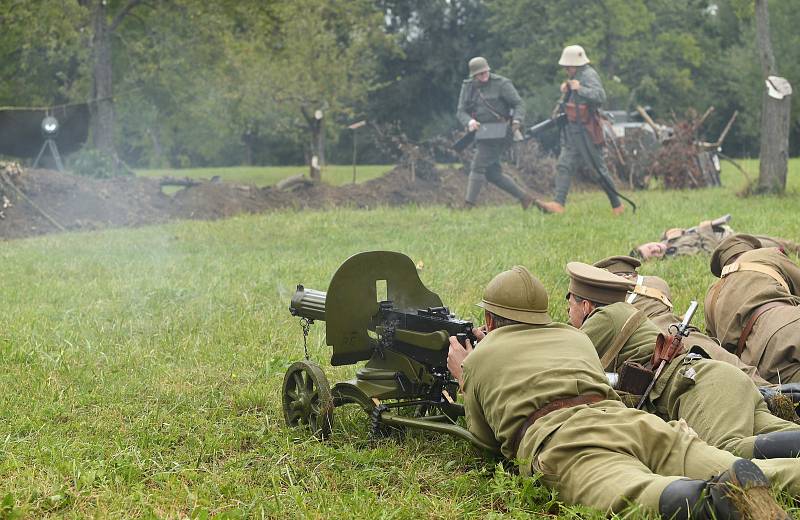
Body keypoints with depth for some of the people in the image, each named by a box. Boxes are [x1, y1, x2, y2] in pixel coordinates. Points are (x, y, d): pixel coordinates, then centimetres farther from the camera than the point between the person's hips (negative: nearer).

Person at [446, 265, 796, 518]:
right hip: (623, 416, 4)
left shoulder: (478, 358, 26)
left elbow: (485, 436, 35)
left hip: (556, 439, -4)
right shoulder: (576, 337, 38)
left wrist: (463, 379, 52)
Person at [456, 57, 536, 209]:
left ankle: (469, 205, -12)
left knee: (478, 166, -13)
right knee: (492, 173, 7)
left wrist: (516, 121, -23)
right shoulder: (467, 87, 10)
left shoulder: (501, 84, -5)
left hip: (498, 133, -7)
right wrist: (469, 121, -16)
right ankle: (524, 197, 19)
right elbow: (461, 111, 5)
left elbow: (519, 104, -5)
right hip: (482, 134, 7)